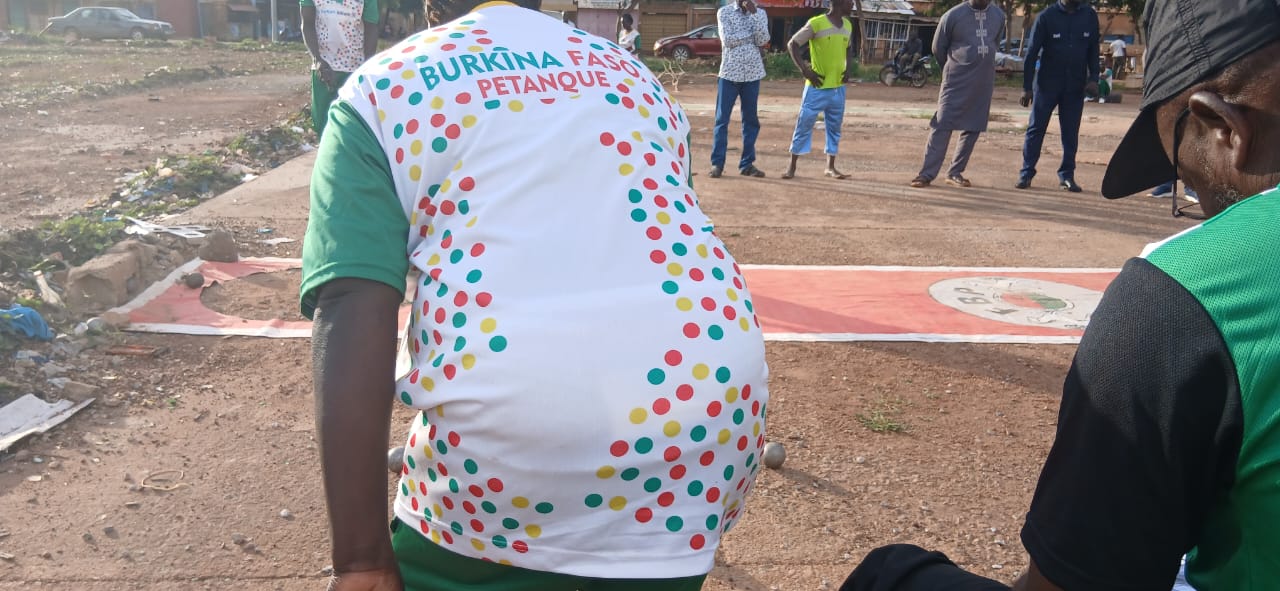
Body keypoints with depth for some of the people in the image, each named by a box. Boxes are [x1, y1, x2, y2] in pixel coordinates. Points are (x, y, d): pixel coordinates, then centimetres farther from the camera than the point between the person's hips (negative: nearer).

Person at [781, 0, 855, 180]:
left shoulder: (848, 25, 7)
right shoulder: (816, 23, -12)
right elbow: (792, 44, -9)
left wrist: (848, 68, 7)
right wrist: (805, 70, -16)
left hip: (838, 87, 6)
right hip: (817, 87, -6)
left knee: (834, 127, 9)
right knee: (804, 125, -1)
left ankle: (830, 167, 19)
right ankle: (792, 166, 7)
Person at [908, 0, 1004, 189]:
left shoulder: (999, 16, 3)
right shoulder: (953, 16, -10)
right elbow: (938, 48, 1)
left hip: (984, 83, 5)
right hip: (956, 82, -5)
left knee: (973, 129, 6)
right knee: (942, 126, -7)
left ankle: (955, 172, 15)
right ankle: (927, 173, -6)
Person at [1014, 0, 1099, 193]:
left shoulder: (1090, 16, 4)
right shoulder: (1046, 16, -5)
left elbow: (1093, 50, 10)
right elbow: (1032, 52, -4)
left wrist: (1093, 78, -2)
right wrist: (1027, 87, -8)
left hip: (1076, 85, 3)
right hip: (1047, 83, -3)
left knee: (1071, 132, 5)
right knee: (1036, 128, -1)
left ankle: (1067, 175, 11)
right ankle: (1026, 173, 5)